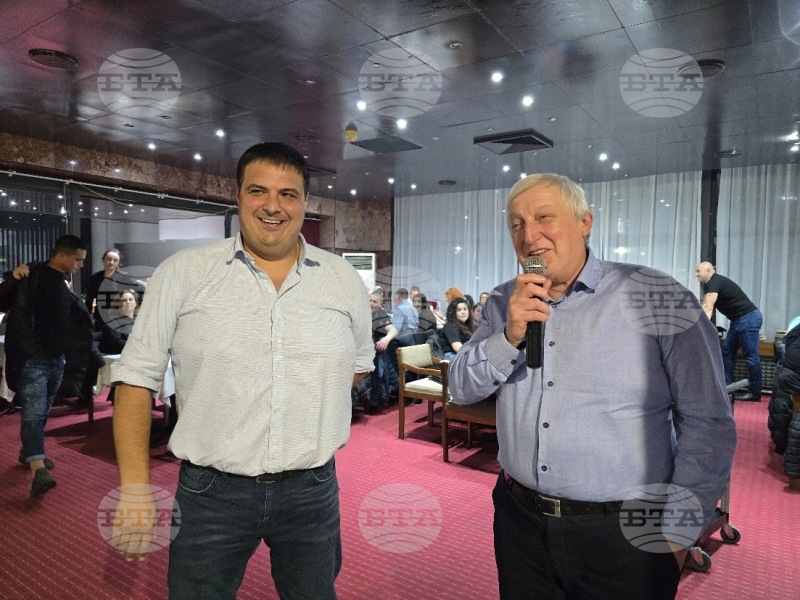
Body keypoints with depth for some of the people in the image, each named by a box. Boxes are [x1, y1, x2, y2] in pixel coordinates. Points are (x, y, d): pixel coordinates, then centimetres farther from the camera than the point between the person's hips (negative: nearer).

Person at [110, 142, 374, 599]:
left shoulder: (344, 279, 1)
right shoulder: (183, 274, -5)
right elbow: (137, 377, -2)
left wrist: (311, 407, -1)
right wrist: (136, 488, -6)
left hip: (313, 490, 3)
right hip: (210, 492, -2)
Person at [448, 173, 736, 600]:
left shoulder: (659, 298, -11)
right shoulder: (504, 303, 2)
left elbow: (708, 424, -9)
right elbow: (462, 390, -1)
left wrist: (675, 533, -9)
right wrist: (509, 336, -17)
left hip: (624, 536, -3)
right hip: (519, 520, 4)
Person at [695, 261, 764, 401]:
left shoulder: (715, 282, -17)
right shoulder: (709, 284, 13)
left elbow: (708, 308, -30)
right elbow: (704, 306, 16)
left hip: (749, 318, -11)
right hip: (738, 320, 11)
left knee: (751, 356, -5)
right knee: (727, 352, 9)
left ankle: (755, 393, 1)